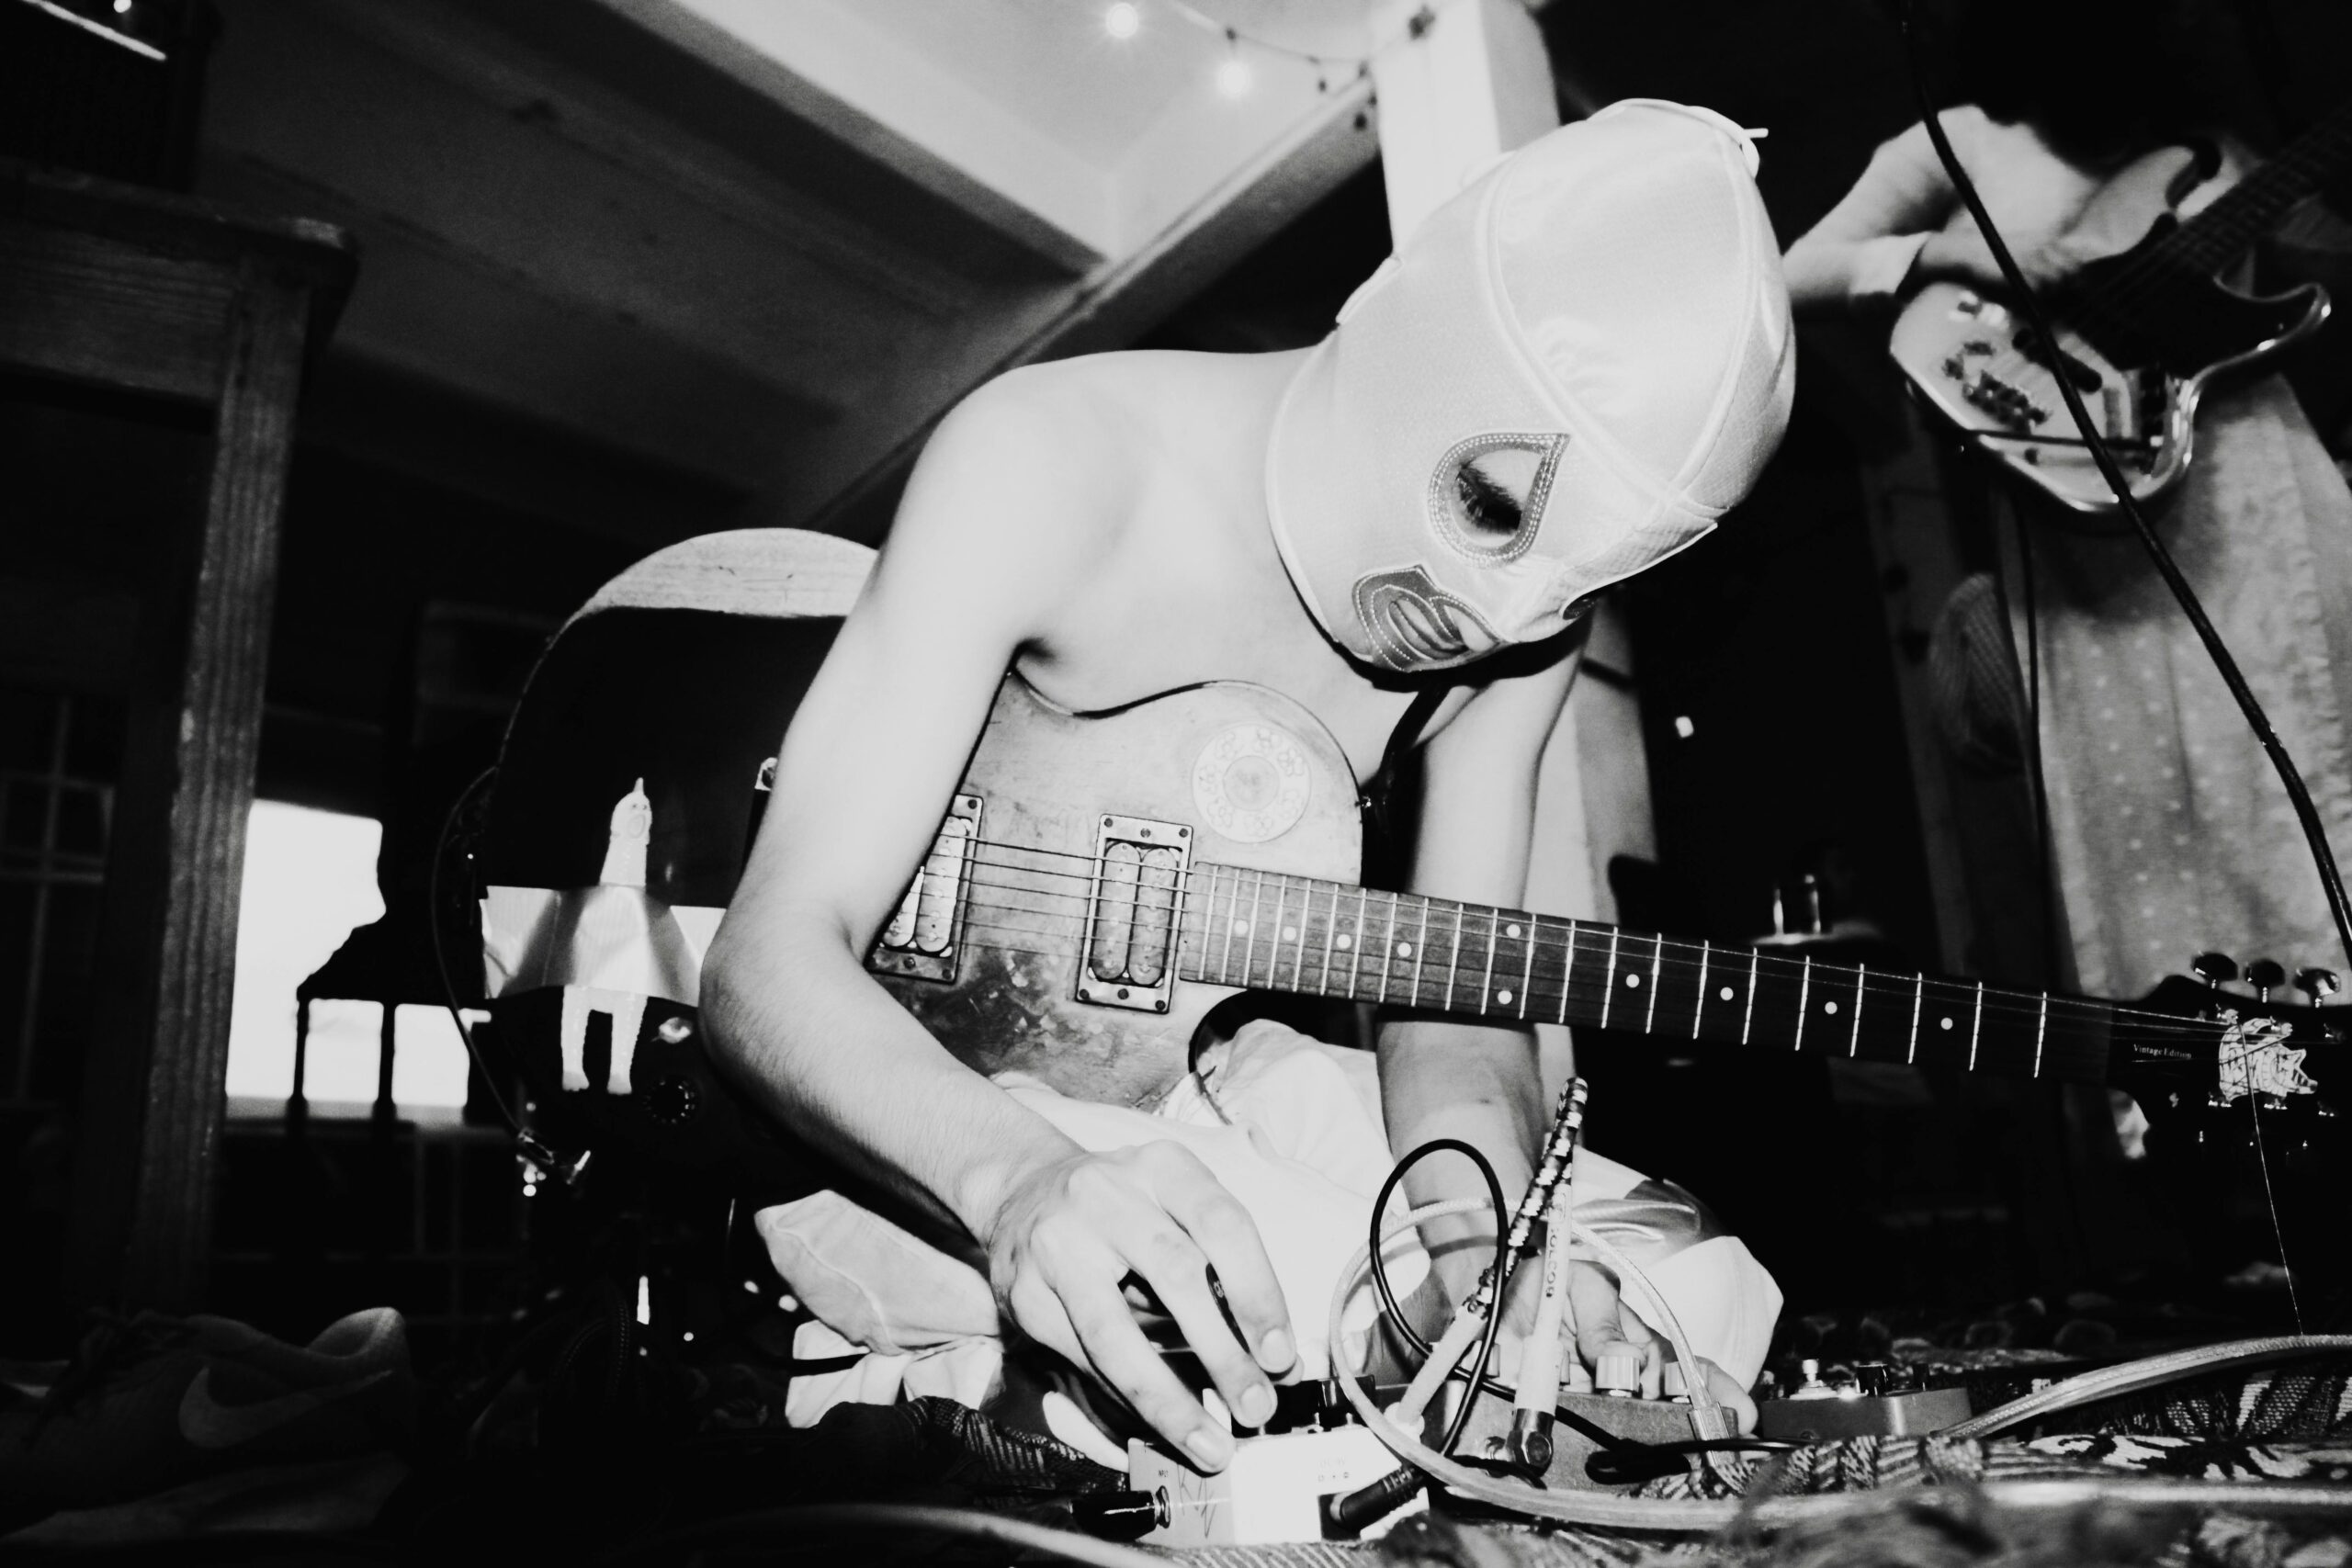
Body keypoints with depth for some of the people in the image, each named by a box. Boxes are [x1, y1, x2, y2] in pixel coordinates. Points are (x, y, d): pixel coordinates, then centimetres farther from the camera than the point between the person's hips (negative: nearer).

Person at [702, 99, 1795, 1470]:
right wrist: (1018, 1176, -49)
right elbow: (776, 950, -29)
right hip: (920, 1092, -4)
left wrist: (1472, 1193, -30)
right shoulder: (1054, 466, -26)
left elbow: (1452, 998, -7)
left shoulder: (1521, 629, -10)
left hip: (1202, 1076, 5)